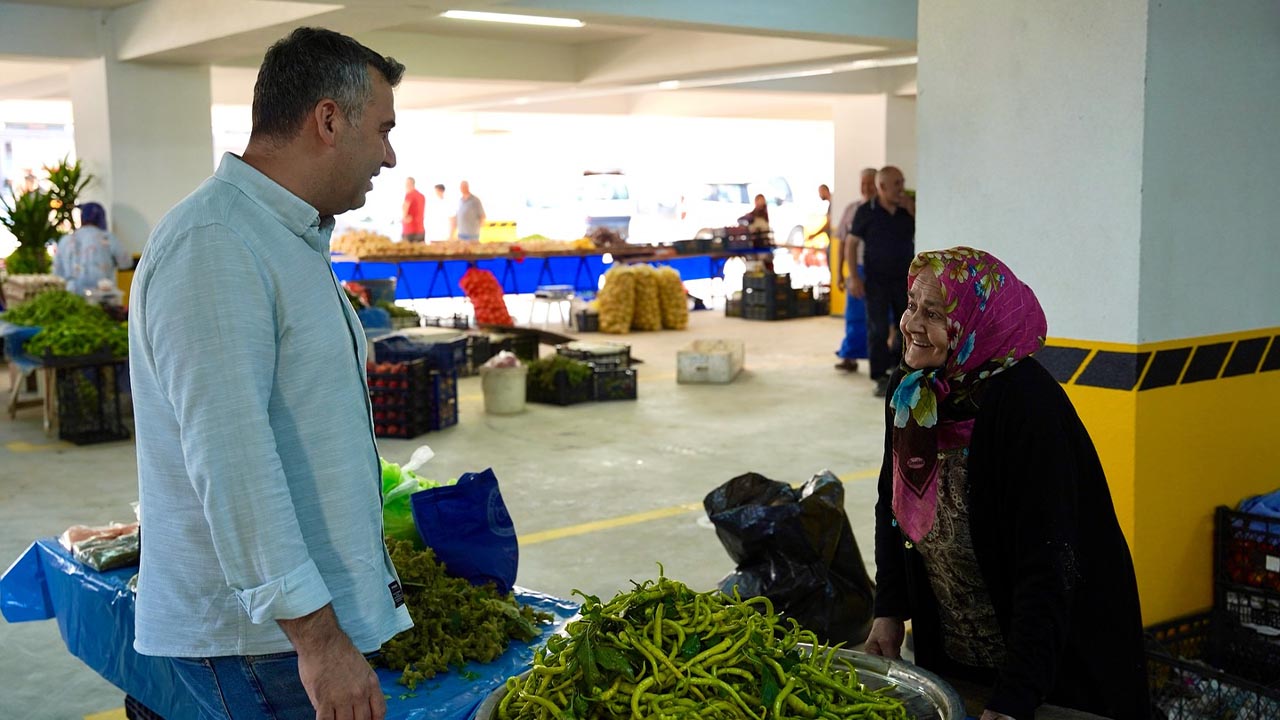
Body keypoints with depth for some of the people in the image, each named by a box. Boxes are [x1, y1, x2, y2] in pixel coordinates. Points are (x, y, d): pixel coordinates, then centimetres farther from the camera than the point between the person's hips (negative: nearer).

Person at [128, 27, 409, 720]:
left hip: (317, 613, 9)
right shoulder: (213, 246, -18)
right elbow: (229, 456, -25)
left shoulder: (293, 241, 16)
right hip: (260, 637, -9)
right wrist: (317, 633, -26)